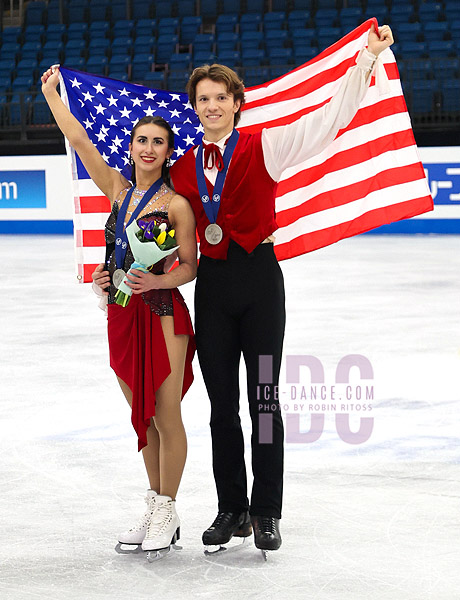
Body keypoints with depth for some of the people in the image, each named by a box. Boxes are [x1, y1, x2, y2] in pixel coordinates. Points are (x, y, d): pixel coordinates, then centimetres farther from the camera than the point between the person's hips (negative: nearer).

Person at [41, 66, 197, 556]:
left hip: (162, 315, -5)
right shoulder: (117, 188, 8)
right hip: (122, 315, 6)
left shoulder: (176, 204, -7)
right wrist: (50, 93, 13)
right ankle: (154, 508, 23)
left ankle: (167, 513, 10)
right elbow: (79, 140, 10)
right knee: (142, 416, 13)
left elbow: (189, 266, -5)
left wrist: (156, 281, -21)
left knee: (165, 417, -1)